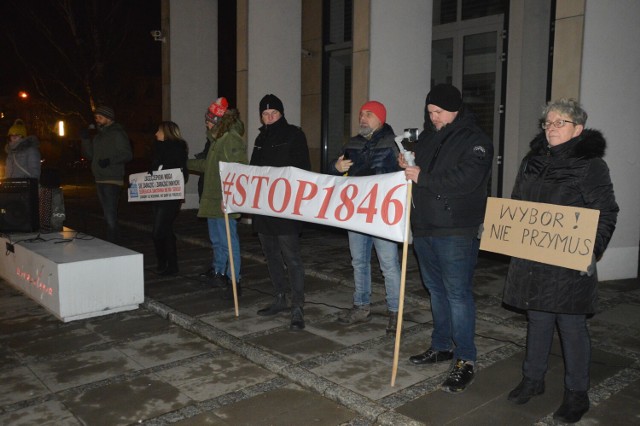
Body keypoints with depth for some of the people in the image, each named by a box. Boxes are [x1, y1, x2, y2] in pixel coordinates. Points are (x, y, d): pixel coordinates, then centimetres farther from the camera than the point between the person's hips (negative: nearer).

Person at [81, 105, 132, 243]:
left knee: (110, 215, -14)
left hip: (112, 181, -9)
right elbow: (90, 155, 20)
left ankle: (112, 243, -12)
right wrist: (85, 139, 8)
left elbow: (127, 155, -14)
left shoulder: (118, 134, -7)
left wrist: (110, 160, -25)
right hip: (100, 180, 9)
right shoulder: (99, 136, 19)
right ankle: (114, 241, 23)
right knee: (108, 215, 15)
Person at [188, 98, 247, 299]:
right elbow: (208, 165, 28)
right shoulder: (218, 140, 15)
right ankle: (219, 272, 37)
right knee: (216, 240, 21)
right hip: (213, 201, 10)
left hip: (225, 203, -10)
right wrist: (187, 163, 38)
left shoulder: (232, 141, -16)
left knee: (228, 242, -3)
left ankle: (235, 282, 7)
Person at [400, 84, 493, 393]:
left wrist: (423, 177, -18)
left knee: (458, 293, -6)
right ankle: (442, 346, 31)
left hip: (456, 231, -8)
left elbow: (466, 180, -21)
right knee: (436, 289, 17)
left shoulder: (476, 141, -7)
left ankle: (465, 361, 3)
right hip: (424, 227, 8)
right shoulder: (427, 137, 15)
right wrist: (406, 165, 3)